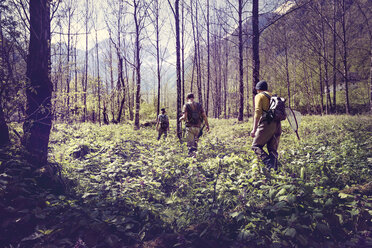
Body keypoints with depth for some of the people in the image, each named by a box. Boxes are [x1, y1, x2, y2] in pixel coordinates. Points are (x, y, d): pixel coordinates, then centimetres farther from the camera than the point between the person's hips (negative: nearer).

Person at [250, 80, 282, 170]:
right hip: (277, 124, 7)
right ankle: (275, 168, 3)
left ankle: (268, 163, -21)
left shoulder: (259, 96, 4)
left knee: (256, 146, -1)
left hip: (267, 124, -7)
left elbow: (258, 112, -10)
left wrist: (254, 129, -14)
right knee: (273, 149, 11)